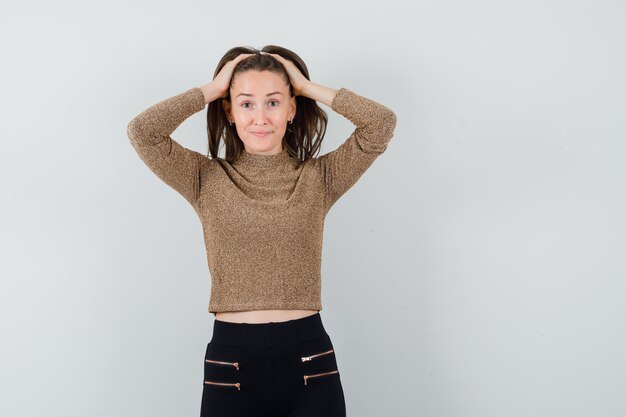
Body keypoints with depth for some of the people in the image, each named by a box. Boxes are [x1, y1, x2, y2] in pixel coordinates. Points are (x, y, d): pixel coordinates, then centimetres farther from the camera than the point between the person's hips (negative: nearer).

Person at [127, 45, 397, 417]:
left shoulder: (319, 178, 4)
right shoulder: (207, 179, 3)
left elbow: (382, 123, -6)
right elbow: (142, 131, -10)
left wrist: (309, 87, 1)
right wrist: (211, 90, 0)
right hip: (231, 362, 0)